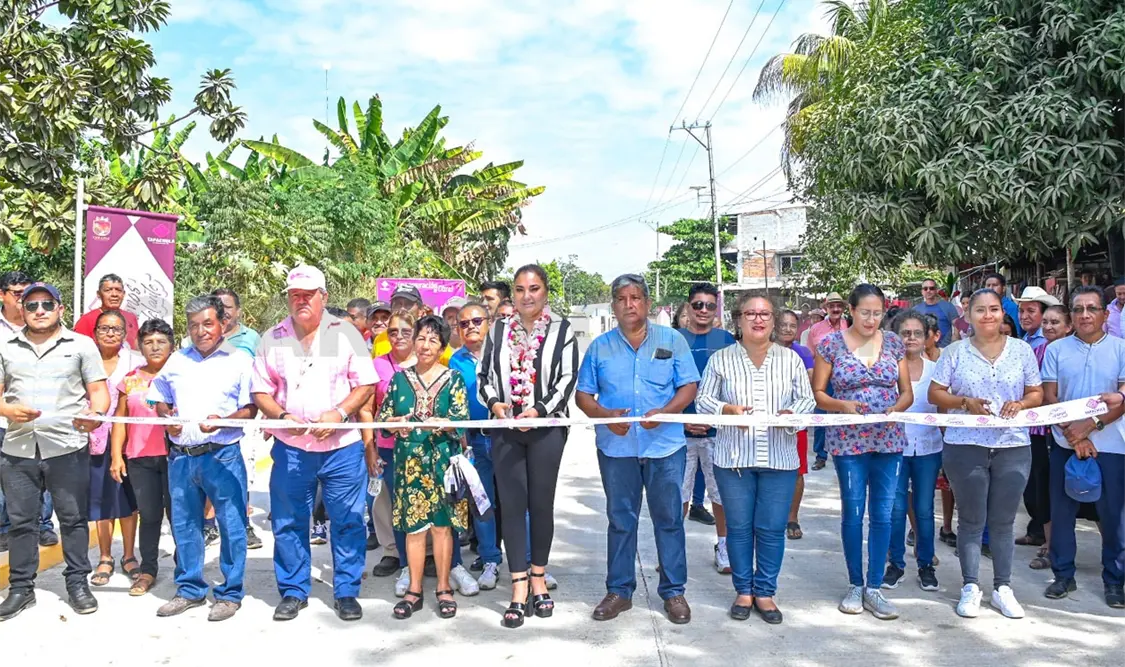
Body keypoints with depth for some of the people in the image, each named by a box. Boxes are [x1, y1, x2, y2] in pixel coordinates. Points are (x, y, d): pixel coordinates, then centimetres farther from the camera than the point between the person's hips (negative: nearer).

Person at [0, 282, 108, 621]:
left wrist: (96, 413, -18)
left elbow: (98, 391, 3)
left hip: (68, 448, -2)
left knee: (74, 518, 5)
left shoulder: (82, 345, 6)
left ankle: (77, 583, 16)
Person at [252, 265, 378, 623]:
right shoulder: (272, 338, 7)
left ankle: (347, 592, 16)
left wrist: (339, 413, -15)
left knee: (348, 522, 3)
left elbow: (366, 384, 0)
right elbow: (260, 391, 8)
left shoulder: (345, 333, 1)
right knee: (288, 523, 9)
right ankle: (293, 591, 24)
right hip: (290, 448, 2)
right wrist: (282, 416, -11)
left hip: (342, 447, -1)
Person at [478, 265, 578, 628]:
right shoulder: (498, 331, 11)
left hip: (546, 428, -2)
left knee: (541, 502, 6)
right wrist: (494, 402, -9)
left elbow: (567, 379, -5)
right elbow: (484, 375, 11)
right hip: (505, 428, 2)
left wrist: (538, 410, -18)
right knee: (512, 503, 0)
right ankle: (519, 588, 5)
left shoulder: (561, 330, 1)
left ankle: (538, 577, 22)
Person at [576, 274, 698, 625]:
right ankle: (619, 591, 21)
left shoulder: (672, 341, 3)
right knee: (620, 520, 9)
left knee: (669, 519, 6)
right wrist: (606, 415, -14)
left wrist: (665, 412, -17)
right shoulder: (599, 346, 6)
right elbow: (583, 395, 6)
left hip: (665, 445, -1)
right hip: (616, 447, 1)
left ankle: (673, 592, 18)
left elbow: (688, 386, 1)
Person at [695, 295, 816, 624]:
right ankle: (743, 590, 21)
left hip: (779, 458, 1)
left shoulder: (791, 359, 8)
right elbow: (703, 399, 4)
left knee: (772, 528, 4)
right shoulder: (721, 359, 4)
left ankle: (765, 591, 18)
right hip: (733, 457, -1)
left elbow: (807, 400, 7)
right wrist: (727, 409, -15)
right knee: (739, 526, 7)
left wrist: (791, 414, -14)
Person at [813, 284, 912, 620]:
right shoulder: (831, 344, -2)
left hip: (889, 439, 3)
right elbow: (817, 393, 1)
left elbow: (907, 391, 9)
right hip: (848, 439, -2)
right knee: (852, 512, 4)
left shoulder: (893, 342, 6)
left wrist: (896, 408, -11)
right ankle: (855, 585, 20)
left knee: (882, 514, 5)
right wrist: (842, 406, -17)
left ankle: (874, 589, 15)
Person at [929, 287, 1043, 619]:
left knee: (1003, 521, 10)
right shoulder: (956, 353, 1)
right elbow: (935, 393, 1)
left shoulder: (1022, 350, 6)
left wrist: (1021, 404, -12)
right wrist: (965, 402, -15)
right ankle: (970, 587, 18)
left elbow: (1036, 393, 10)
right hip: (966, 446, -1)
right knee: (971, 520, 7)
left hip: (1013, 446, 2)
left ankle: (1003, 588, 23)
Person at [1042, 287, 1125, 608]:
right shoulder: (1056, 349, 4)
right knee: (1061, 512, 7)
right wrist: (1072, 433, -12)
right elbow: (1049, 396, 0)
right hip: (1065, 444, 2)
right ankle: (1063, 575, 19)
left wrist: (1090, 425, -18)